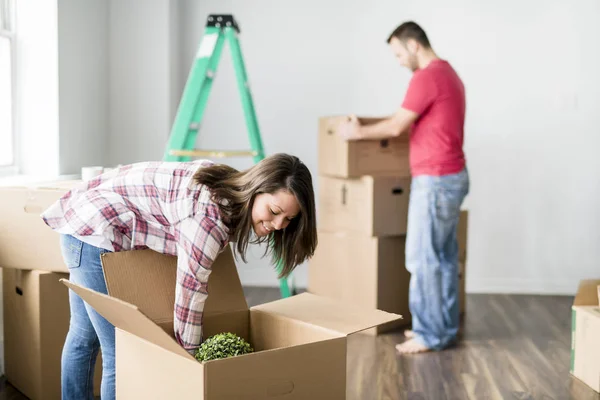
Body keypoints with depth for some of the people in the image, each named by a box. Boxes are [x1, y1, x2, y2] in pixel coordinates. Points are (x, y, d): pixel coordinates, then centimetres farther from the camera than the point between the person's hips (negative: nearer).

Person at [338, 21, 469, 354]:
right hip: (452, 176, 10)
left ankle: (430, 333, 3)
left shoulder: (427, 76, -14)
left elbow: (396, 127, -15)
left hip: (435, 180, -10)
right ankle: (443, 327, 19)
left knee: (423, 257, -4)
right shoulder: (449, 74, 18)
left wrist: (359, 132, 0)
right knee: (444, 256, 12)